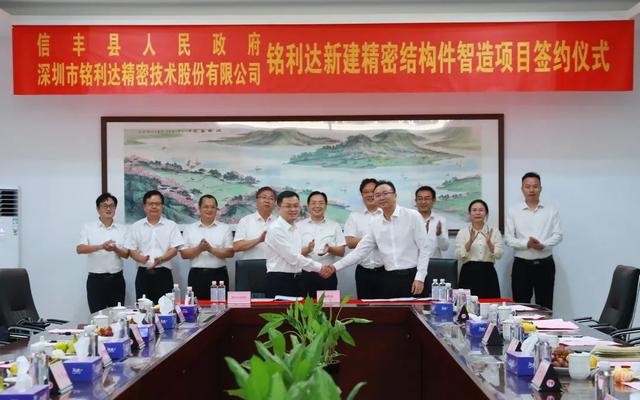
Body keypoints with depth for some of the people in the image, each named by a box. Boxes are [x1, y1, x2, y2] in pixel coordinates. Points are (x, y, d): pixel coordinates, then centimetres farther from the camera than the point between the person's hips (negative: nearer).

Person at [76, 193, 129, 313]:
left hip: (116, 279, 2)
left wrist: (115, 249, -17)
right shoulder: (88, 227, 2)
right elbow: (79, 249, -12)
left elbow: (126, 254, 6)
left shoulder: (122, 229, 10)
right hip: (96, 279, -2)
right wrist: (101, 246, -27)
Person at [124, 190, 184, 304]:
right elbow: (132, 250, 7)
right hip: (143, 273, 1)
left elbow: (174, 249, -1)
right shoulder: (136, 227, 11)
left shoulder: (171, 225, 6)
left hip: (163, 273, -1)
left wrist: (161, 259, -19)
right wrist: (141, 258, -15)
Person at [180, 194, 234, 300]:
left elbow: (230, 253, 0)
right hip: (196, 275, 1)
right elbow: (183, 254, 4)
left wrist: (211, 249, -14)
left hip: (218, 274, 0)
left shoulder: (225, 228, 8)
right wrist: (199, 249, -14)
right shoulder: (189, 229, 10)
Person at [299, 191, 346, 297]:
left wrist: (330, 249, -16)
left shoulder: (335, 226, 9)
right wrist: (307, 250, -22)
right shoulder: (299, 226, 5)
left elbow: (341, 252, 5)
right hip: (306, 275, -1)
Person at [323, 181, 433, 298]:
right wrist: (335, 267, 1)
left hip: (411, 276, -4)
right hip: (389, 278, 4)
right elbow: (360, 251, 10)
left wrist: (420, 278, -12)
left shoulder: (412, 216, -3)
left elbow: (425, 248, -5)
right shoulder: (375, 225, 9)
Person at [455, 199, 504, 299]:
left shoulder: (494, 231, 7)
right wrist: (470, 241, -20)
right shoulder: (462, 232, 4)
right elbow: (459, 255, -7)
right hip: (469, 274, -1)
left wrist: (489, 242, -19)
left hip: (488, 274, 1)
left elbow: (499, 254, -3)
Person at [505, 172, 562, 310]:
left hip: (545, 264, 1)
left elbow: (558, 235, -1)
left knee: (545, 307, 7)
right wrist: (527, 244, -20)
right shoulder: (513, 211, 1)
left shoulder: (551, 210, 5)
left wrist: (543, 245, -20)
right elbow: (508, 238, -3)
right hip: (522, 264, -1)